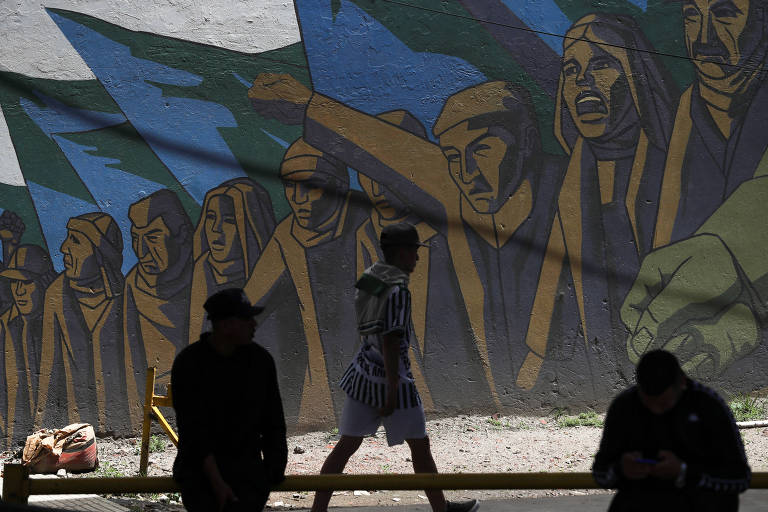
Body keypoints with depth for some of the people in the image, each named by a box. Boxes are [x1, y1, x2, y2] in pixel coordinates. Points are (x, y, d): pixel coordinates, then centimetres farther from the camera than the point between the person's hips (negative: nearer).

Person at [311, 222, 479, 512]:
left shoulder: (368, 279, 6)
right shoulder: (397, 290, -20)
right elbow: (390, 342, -22)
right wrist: (393, 391, -20)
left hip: (363, 373, 8)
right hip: (390, 377, -8)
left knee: (347, 444, 10)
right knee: (420, 446, 9)